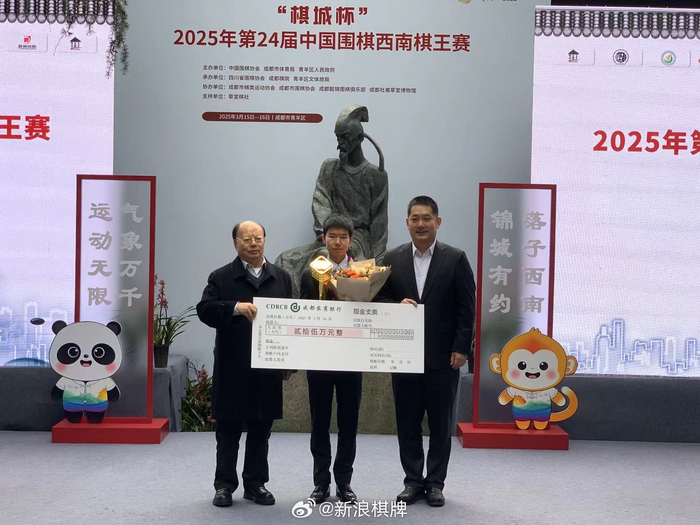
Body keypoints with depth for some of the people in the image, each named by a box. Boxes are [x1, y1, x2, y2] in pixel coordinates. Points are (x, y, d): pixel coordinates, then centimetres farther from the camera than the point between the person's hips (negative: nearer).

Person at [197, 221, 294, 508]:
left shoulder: (281, 277, 10)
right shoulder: (221, 277, 1)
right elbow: (204, 310, -11)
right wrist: (235, 307, -28)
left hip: (268, 367, 2)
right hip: (232, 368, -2)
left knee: (261, 429, 9)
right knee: (228, 430, 6)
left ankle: (256, 484, 20)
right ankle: (225, 485, 16)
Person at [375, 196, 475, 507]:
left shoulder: (456, 259, -1)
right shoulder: (392, 259, 5)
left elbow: (466, 308, -3)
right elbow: (379, 300, 7)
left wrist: (461, 349, -9)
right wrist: (397, 305, -14)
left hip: (443, 356, -2)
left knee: (441, 424, 7)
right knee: (407, 423, 9)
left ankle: (435, 483, 19)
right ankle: (413, 481, 21)